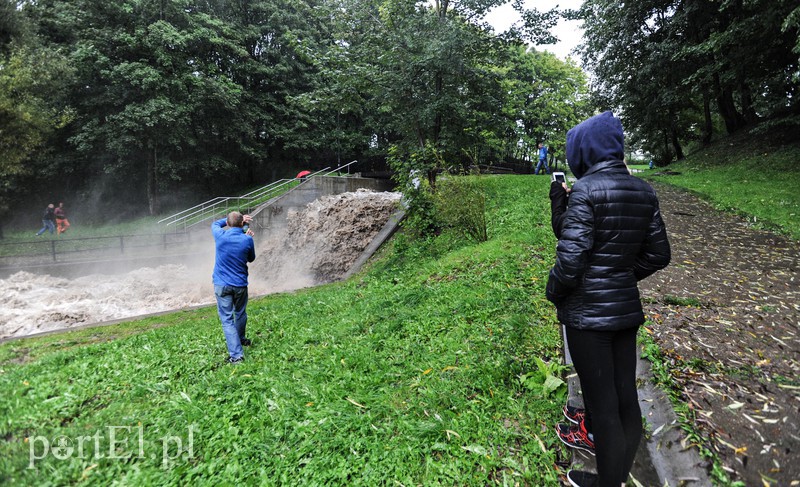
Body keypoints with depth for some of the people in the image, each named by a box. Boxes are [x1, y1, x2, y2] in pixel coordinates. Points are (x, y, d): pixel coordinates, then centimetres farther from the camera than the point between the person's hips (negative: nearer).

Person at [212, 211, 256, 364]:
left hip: (222, 284, -1)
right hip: (240, 284, 1)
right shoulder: (247, 240, -11)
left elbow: (215, 223, 16)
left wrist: (235, 218, 16)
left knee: (227, 319, 1)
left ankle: (236, 354, -5)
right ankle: (241, 339, 45)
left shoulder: (220, 236, -9)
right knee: (240, 314, 22)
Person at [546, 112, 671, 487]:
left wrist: (553, 293, -4)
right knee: (625, 392, 20)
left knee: (603, 400, 7)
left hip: (588, 311, -7)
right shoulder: (643, 192, 4)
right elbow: (657, 255, 8)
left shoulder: (586, 189, -17)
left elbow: (571, 256, -21)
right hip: (627, 306, 8)